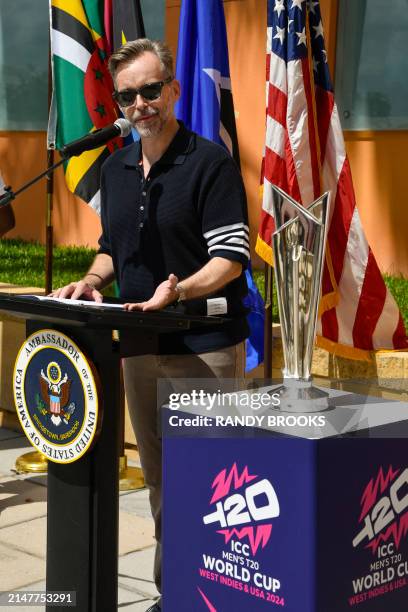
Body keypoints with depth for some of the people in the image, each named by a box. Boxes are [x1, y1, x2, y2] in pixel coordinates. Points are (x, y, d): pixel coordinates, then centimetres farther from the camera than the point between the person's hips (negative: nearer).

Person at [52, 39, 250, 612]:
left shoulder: (210, 161, -9)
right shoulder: (115, 169, 12)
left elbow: (231, 258, -14)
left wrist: (178, 290, -29)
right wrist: (94, 278, 3)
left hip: (205, 346, -7)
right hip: (141, 343, 7)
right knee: (159, 477, 13)